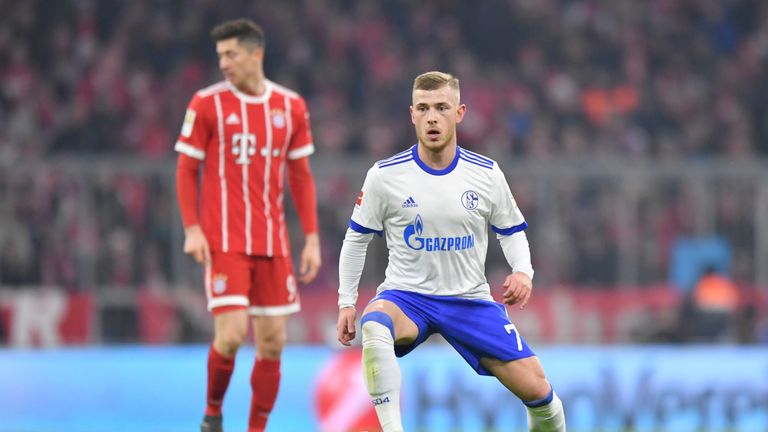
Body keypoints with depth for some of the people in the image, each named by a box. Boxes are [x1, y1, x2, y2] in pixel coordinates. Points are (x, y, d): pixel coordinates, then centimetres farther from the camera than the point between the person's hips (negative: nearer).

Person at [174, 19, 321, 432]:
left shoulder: (291, 106, 6)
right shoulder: (207, 103, -2)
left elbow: (301, 176, 12)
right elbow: (186, 169, 1)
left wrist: (312, 238, 7)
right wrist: (192, 230, -9)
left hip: (273, 243, 3)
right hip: (224, 241, -3)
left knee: (272, 343, 1)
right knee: (231, 333, -14)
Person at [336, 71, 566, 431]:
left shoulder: (486, 174, -1)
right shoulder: (385, 175, -5)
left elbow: (511, 231, 12)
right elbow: (356, 239, 6)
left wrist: (523, 272, -8)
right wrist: (346, 302, 1)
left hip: (470, 300, 2)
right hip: (405, 295, -2)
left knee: (536, 388, -8)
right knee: (374, 327, -39)